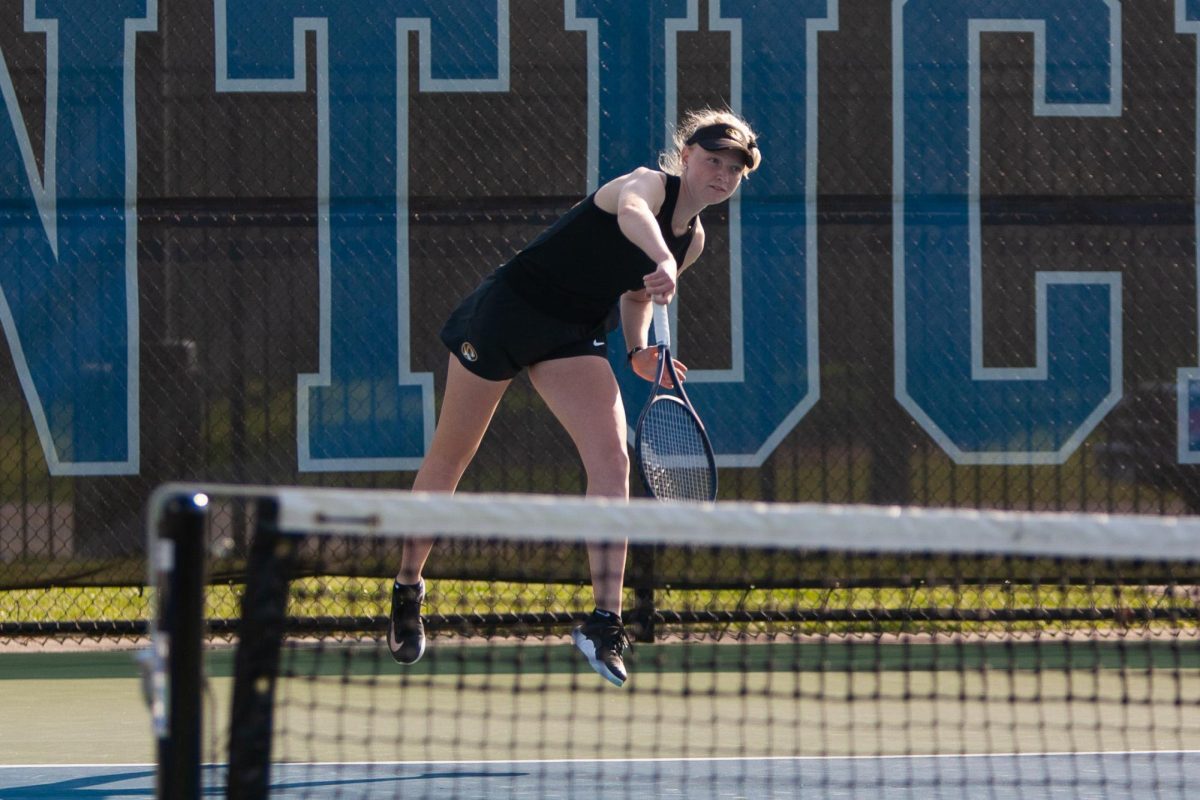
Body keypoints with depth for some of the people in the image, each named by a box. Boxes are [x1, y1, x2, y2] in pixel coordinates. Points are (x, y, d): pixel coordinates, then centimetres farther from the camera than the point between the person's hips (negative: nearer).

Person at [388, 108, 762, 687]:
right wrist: (662, 262, -66)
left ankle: (604, 624, -15)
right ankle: (407, 589, 30)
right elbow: (631, 210, -47)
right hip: (508, 309, -6)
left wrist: (638, 351, 1)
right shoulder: (650, 183, -20)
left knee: (611, 459, -15)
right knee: (450, 459, 9)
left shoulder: (693, 240, 3)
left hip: (573, 336, 6)